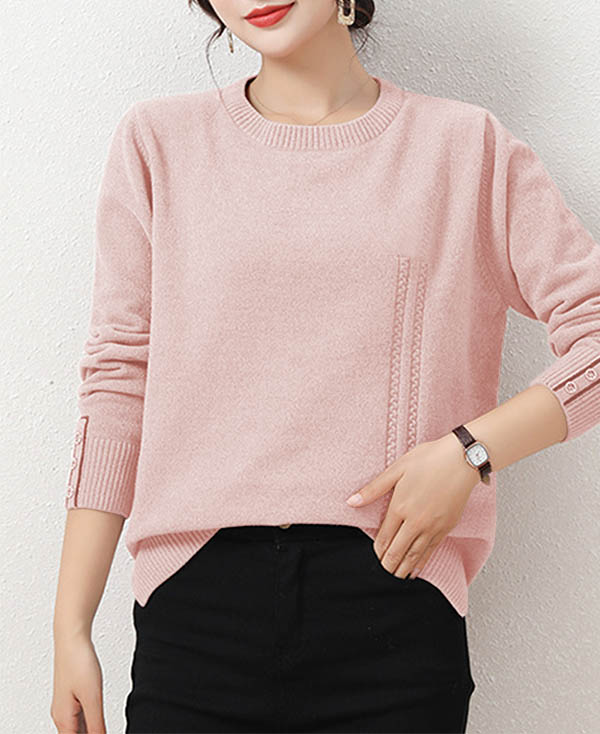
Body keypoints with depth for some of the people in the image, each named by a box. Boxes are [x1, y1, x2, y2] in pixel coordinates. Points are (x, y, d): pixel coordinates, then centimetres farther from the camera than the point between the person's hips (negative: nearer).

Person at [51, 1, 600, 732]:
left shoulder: (467, 146, 6)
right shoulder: (159, 141, 7)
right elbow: (117, 382, 5)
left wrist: (468, 453, -10)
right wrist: (71, 626, 3)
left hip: (392, 598, 0)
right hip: (196, 598, 1)